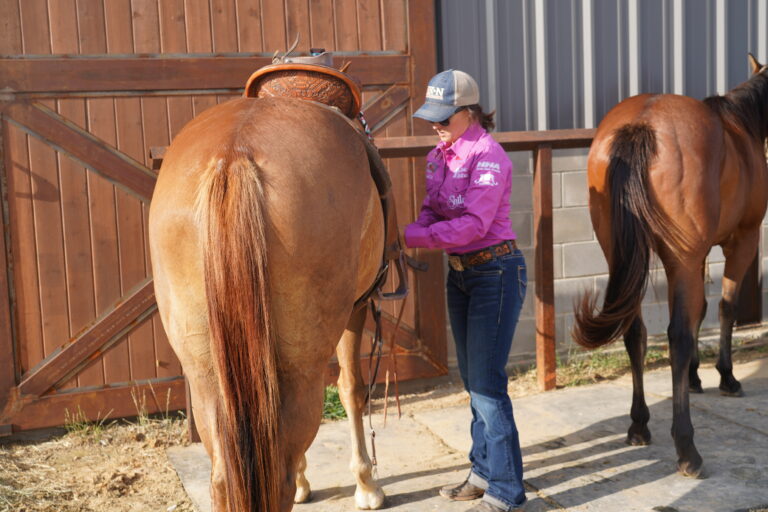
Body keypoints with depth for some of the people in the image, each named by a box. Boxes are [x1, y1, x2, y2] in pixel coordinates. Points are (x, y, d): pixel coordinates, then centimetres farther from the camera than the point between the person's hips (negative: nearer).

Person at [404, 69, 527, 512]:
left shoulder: (488, 155, -17)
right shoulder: (439, 155, 8)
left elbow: (474, 224, -26)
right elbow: (433, 209, 7)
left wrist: (411, 237, -29)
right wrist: (414, 231, -15)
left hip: (495, 272, -9)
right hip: (460, 273, 9)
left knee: (487, 384, -6)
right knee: (473, 380, 16)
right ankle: (484, 472, 30)